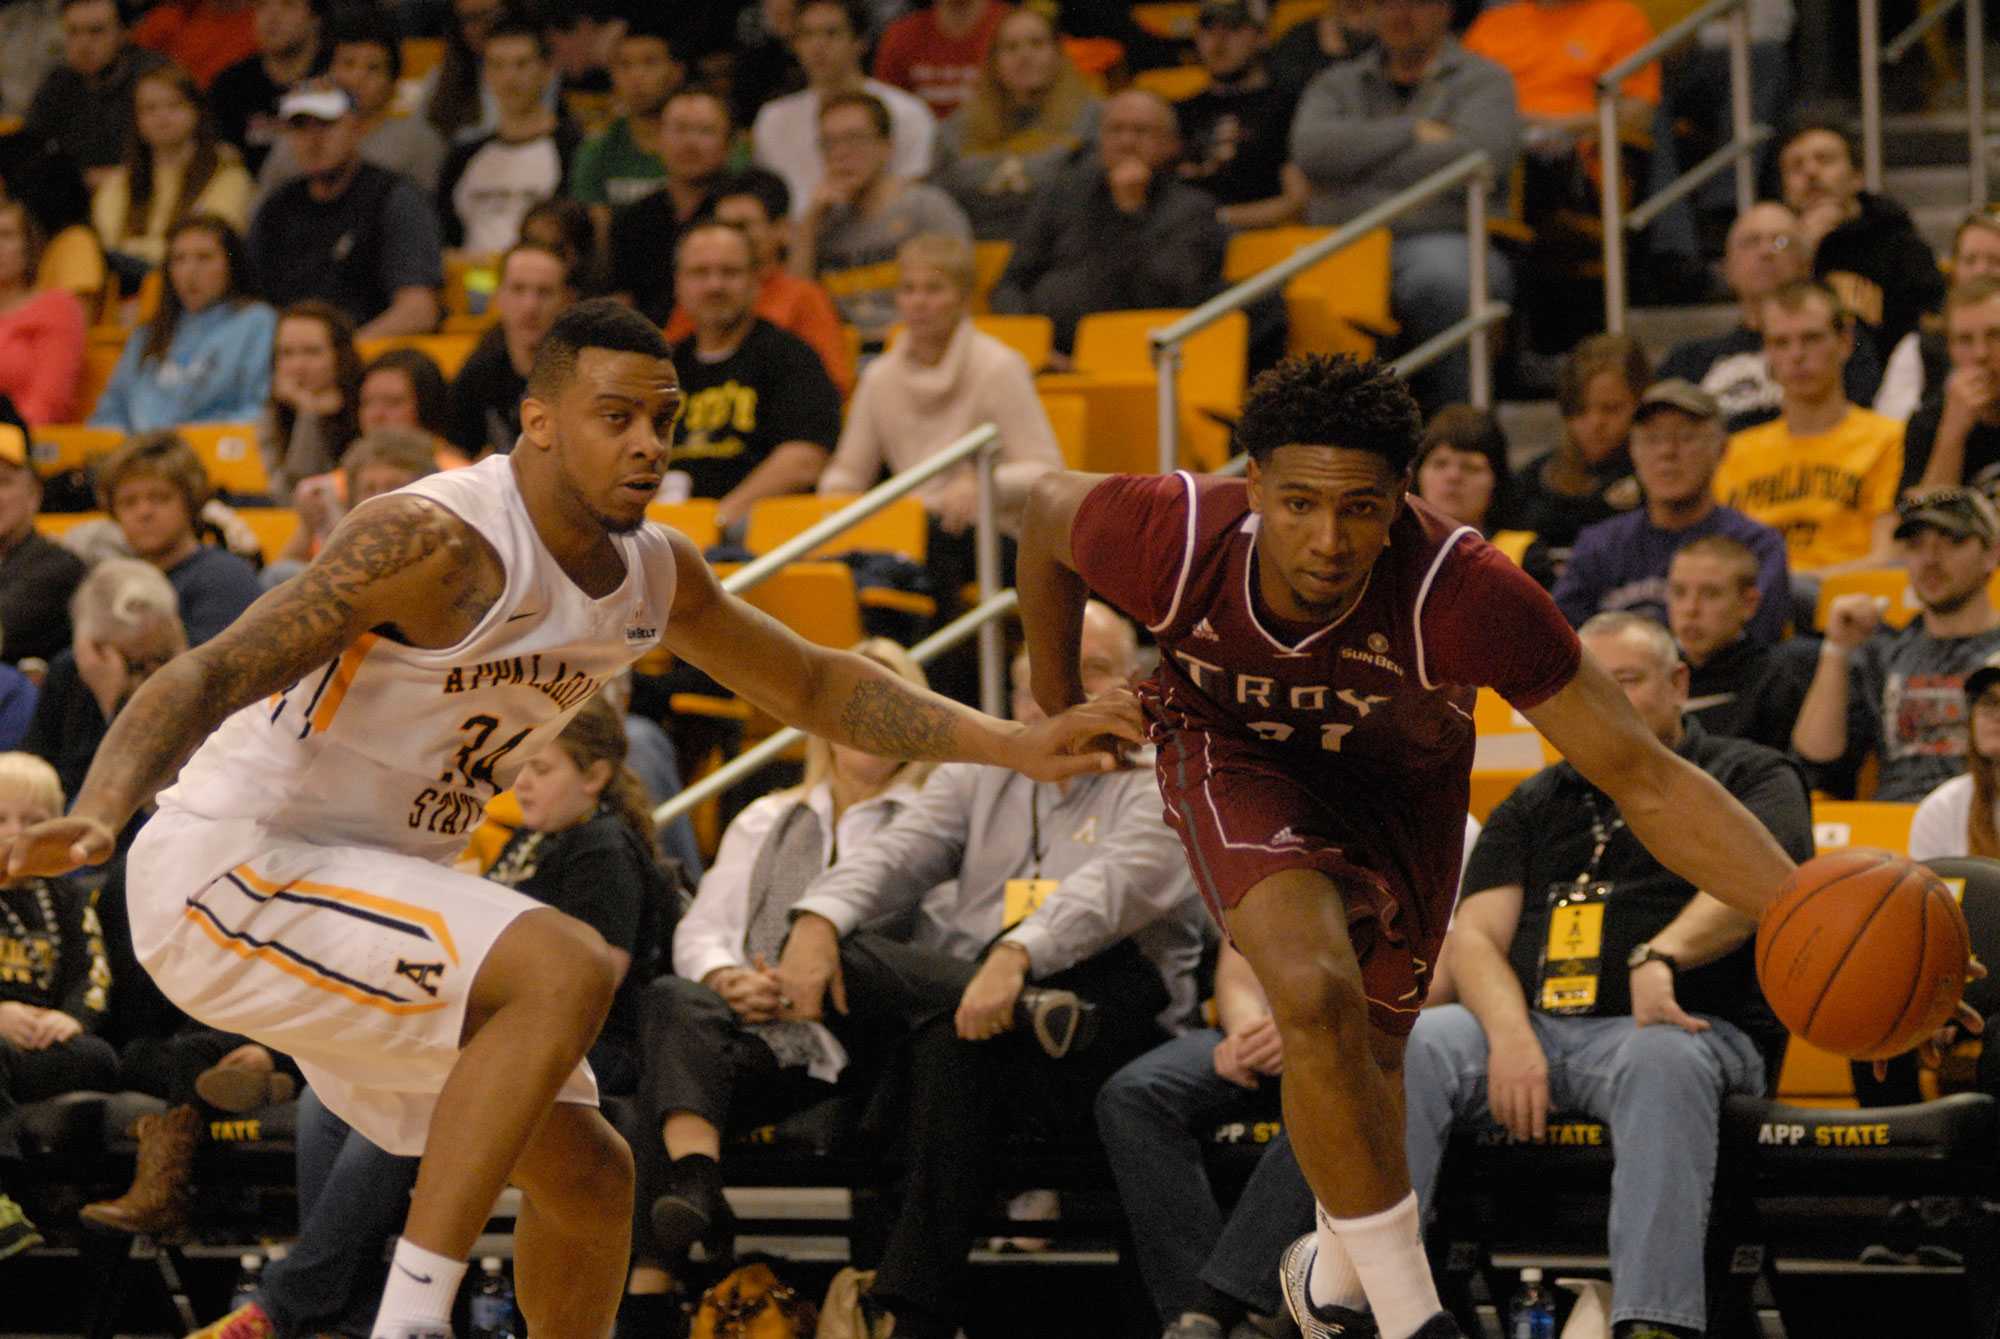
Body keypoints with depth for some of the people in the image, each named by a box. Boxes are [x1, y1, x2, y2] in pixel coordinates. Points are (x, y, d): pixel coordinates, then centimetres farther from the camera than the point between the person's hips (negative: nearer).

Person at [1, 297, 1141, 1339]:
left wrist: (1016, 747, 10)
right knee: (568, 971, -29)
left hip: (363, 889, 9)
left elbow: (811, 683, 19)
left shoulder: (655, 574, 4)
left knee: (588, 1176, 11)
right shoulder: (440, 541, -24)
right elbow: (211, 675, -28)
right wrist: (94, 817, -45)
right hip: (230, 877, -9)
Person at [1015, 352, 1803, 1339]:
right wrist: (1056, 707, 2)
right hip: (1235, 749, -1)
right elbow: (1048, 511, -10)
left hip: (1398, 776, 1)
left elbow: (1644, 779, -37)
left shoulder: (1460, 594, -40)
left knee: (1369, 1049, 16)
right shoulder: (1173, 544, -36)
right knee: (1315, 991, -28)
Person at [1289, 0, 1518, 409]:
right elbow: (1310, 149, 1)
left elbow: (1477, 155, -7)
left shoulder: (1482, 80, 14)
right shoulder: (1338, 84, 24)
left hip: (1445, 240, -2)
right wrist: (1413, 131, 0)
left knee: (1440, 276, -40)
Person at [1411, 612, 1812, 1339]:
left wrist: (1661, 956, -30)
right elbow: (1475, 934, 12)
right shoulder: (1534, 805, 25)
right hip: (1531, 1026, 4)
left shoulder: (1750, 776, 13)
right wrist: (1511, 1036, -11)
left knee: (1659, 1062, -40)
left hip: (1681, 1029, -4)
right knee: (1417, 1046, -27)